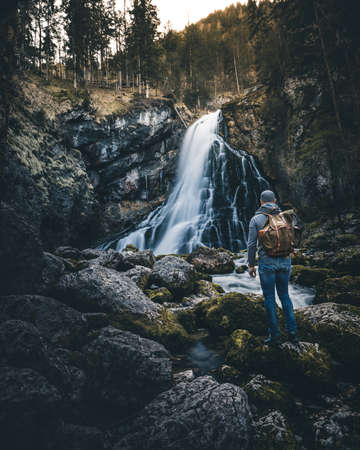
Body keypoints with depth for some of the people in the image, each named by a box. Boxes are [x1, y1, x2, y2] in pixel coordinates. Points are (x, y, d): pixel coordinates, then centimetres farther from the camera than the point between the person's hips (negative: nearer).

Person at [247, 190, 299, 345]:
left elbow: (252, 244, -6)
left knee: (269, 298, 6)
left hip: (267, 262, -3)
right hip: (285, 261, 4)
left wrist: (251, 265, 2)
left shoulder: (256, 219, -4)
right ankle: (292, 332, 19)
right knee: (284, 296, 17)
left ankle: (275, 335, 13)